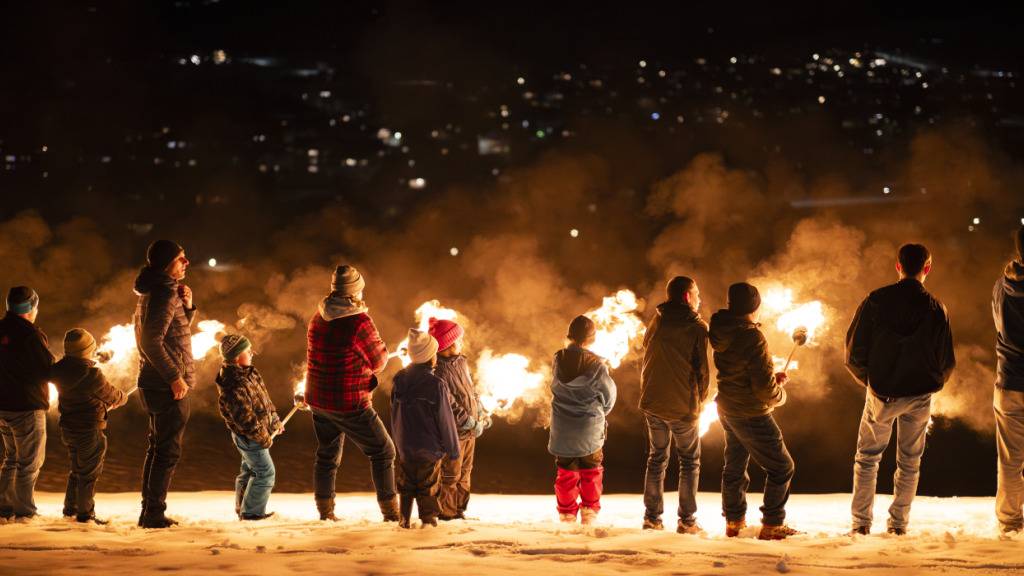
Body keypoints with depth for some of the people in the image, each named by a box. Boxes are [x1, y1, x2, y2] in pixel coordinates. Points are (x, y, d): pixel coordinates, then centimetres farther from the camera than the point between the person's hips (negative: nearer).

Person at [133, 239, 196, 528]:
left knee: (158, 448, 16)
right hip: (167, 387, -10)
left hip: (156, 385, 10)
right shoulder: (164, 294, -17)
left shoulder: (154, 292, 14)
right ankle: (154, 513, -6)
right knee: (168, 451, -6)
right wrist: (174, 377, -21)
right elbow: (151, 341, -24)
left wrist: (187, 306, 7)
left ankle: (149, 512, 21)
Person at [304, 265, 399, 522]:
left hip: (318, 401, 7)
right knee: (383, 452, 6)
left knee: (327, 455, 21)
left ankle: (325, 511, 24)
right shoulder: (359, 322, -21)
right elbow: (378, 361, -9)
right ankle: (391, 512, 4)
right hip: (349, 404, -7)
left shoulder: (319, 318, 2)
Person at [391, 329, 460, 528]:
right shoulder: (436, 385, -20)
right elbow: (446, 420, -14)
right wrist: (453, 450, -3)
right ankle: (428, 519, 7)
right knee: (428, 487, 7)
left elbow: (394, 415, 9)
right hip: (430, 447, -5)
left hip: (404, 446, 5)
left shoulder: (400, 380, -3)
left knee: (407, 485, 18)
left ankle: (404, 519, 21)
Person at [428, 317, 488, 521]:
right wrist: (471, 423, -21)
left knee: (465, 472, 18)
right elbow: (449, 405, -23)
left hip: (470, 430, 9)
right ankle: (446, 511, 10)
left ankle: (459, 508, 28)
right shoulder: (438, 372, -21)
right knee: (450, 474, 0)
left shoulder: (461, 362, 7)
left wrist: (482, 415, 18)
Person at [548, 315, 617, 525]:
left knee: (566, 471, 12)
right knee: (591, 472, 14)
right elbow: (608, 396, -5)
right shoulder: (595, 364, -16)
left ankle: (567, 515, 13)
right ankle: (589, 513, 12)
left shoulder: (559, 360, -7)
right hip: (590, 429, -2)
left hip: (562, 429, 2)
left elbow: (556, 388, 5)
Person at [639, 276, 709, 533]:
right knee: (690, 462, 8)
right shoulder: (697, 327, -10)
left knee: (656, 458, 16)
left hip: (652, 403, 4)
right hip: (684, 406, -4)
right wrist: (700, 401, 6)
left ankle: (652, 517, 12)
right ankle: (686, 520, 2)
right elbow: (702, 369, -9)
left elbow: (646, 361, 11)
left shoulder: (656, 322, 5)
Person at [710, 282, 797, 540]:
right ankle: (772, 525, 6)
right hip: (751, 414, -9)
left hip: (727, 409, 9)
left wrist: (772, 377, 8)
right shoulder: (752, 339, -26)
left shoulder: (722, 334, -1)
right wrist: (779, 394, -3)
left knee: (734, 465, 22)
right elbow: (764, 387, -25)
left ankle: (734, 522, 31)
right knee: (781, 467, 5)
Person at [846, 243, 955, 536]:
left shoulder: (876, 300, -10)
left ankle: (861, 522, 11)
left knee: (867, 457, 14)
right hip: (920, 396, 1)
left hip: (881, 393, -1)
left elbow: (854, 352, -7)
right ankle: (899, 523, 17)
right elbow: (946, 363, -3)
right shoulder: (936, 309, -8)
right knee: (909, 462, 15)